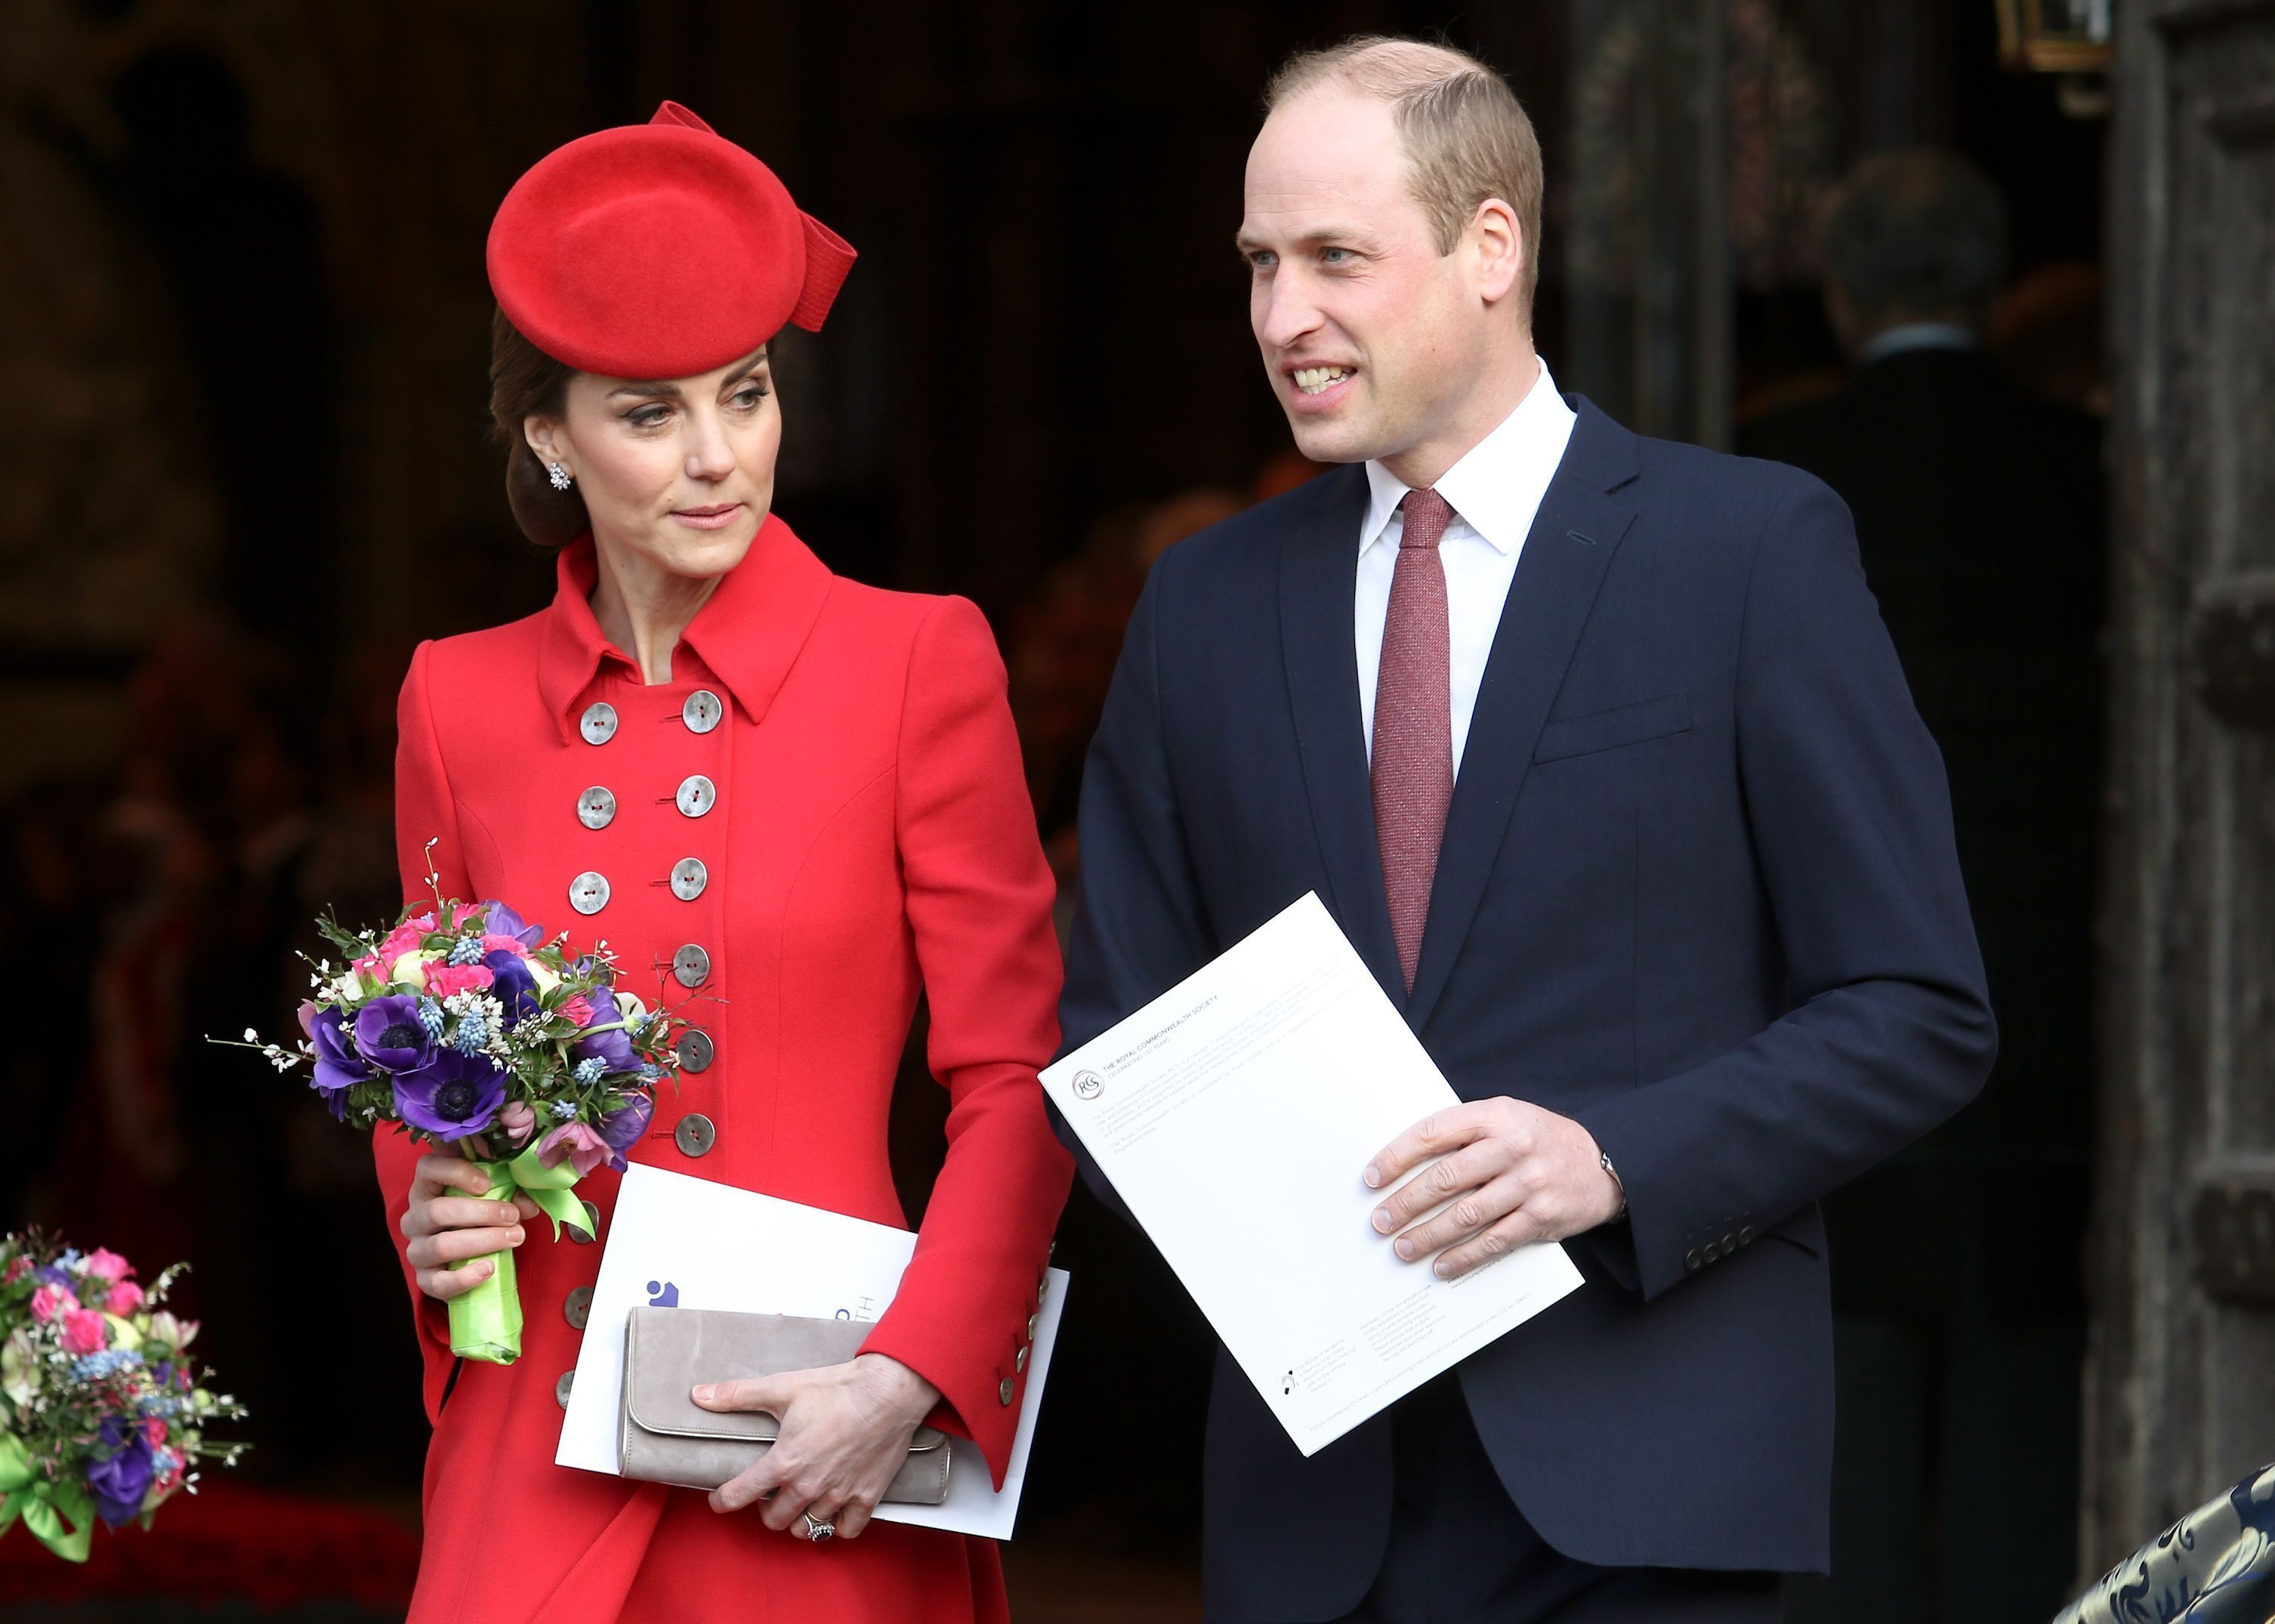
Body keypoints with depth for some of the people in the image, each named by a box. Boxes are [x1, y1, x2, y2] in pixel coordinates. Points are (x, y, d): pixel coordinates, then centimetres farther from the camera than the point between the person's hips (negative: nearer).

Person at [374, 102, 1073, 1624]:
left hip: (823, 1482, -2)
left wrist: (908, 1379, -13)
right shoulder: (462, 700, 7)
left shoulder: (917, 661, -2)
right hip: (542, 1464, 2)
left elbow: (1018, 1082, -3)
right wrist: (432, 1216, -3)